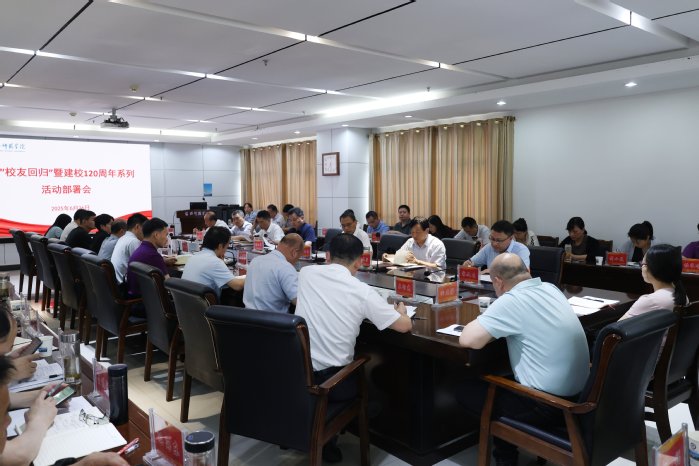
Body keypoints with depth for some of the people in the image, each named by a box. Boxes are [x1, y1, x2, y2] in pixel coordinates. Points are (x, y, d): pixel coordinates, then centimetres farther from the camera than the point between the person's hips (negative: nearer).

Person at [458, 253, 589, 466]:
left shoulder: (511, 300, -20)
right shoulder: (550, 289, 4)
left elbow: (468, 340, -25)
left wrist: (483, 321, -4)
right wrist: (496, 324, 13)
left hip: (550, 403, -8)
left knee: (468, 391, 10)